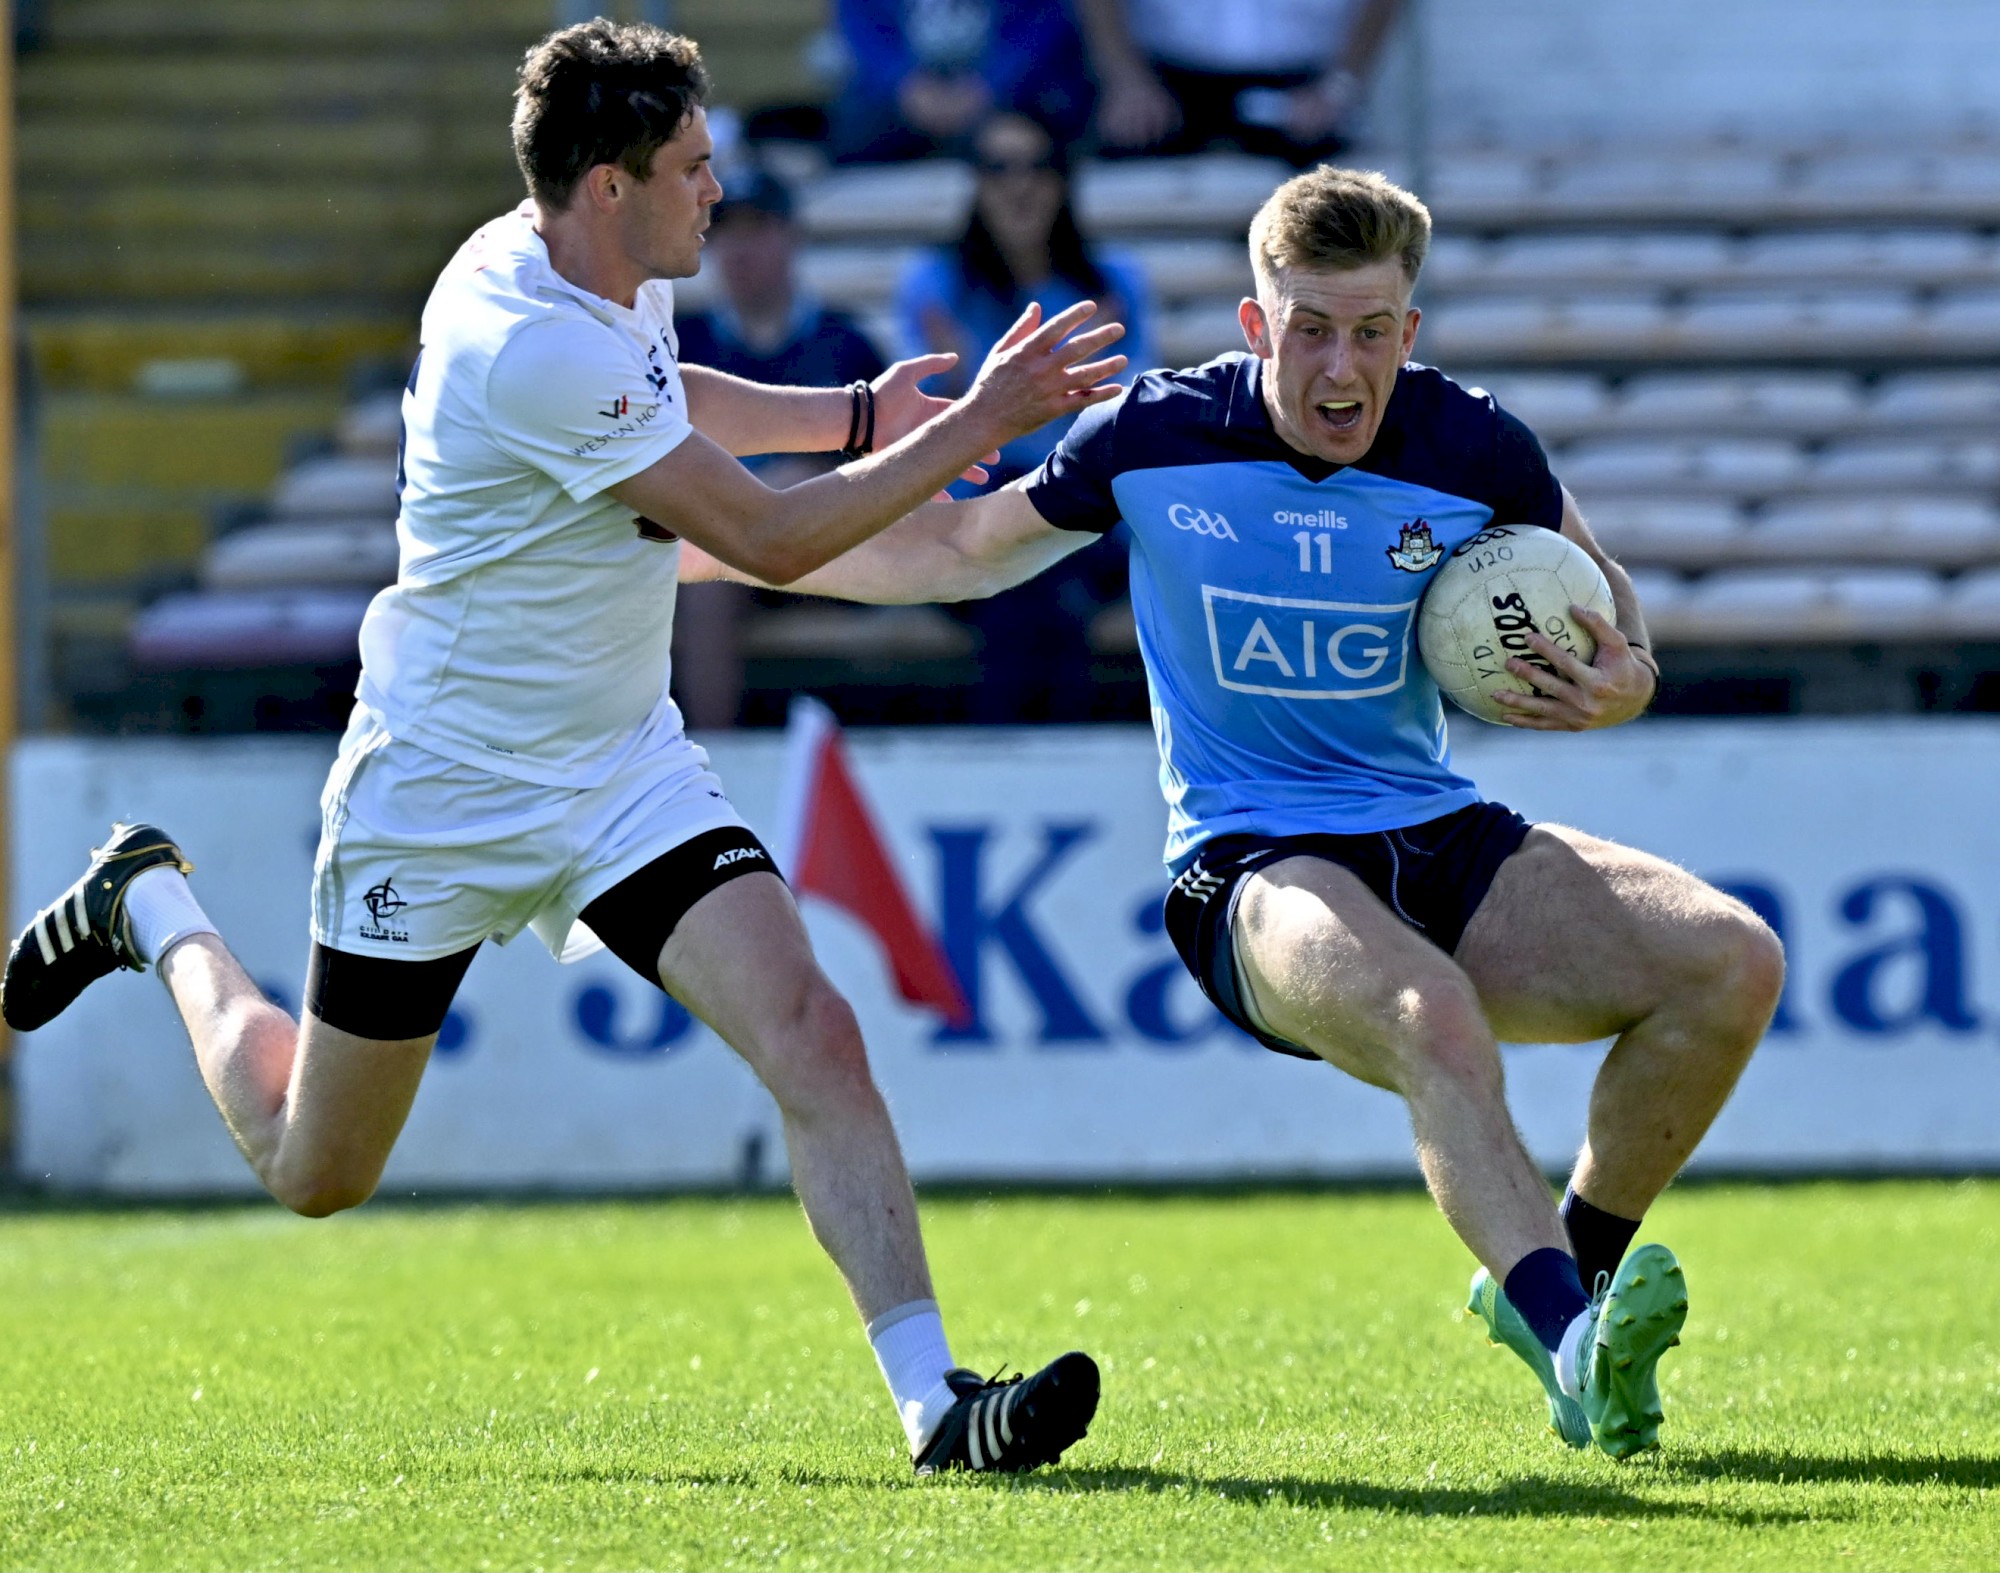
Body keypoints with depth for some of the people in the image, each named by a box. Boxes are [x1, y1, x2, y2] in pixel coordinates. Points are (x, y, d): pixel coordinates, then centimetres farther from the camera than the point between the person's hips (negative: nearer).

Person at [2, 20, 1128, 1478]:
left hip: (623, 760, 7)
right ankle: (152, 909, 38)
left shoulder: (614, 285, -2)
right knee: (311, 1169, 11)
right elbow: (770, 540, -26)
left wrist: (864, 413, 14)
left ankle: (931, 1394, -20)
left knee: (812, 1031, -17)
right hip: (443, 789, -7)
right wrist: (974, 427, -22)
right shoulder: (530, 348, -30)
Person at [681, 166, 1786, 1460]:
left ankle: (1567, 1275, 0)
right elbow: (963, 548, 10)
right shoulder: (1157, 440, -7)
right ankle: (1574, 1346, -51)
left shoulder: (1472, 448, -4)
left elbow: (1599, 586, 17)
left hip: (1445, 844, 4)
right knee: (1431, 1016, -38)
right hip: (1253, 866, -4)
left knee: (1735, 962, -17)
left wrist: (1624, 680, -7)